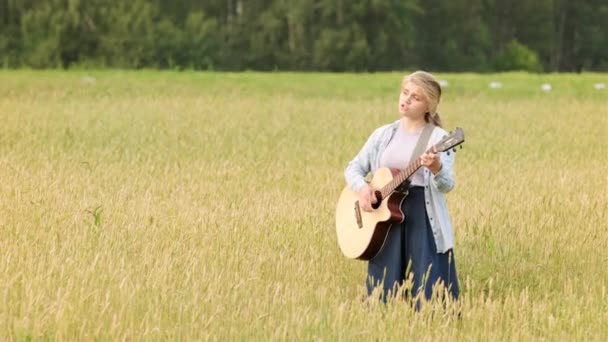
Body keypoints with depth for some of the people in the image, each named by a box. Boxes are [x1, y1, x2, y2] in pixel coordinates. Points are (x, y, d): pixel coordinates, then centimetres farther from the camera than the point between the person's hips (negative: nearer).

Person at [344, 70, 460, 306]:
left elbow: (446, 185, -14)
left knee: (430, 296, -8)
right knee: (383, 293, 4)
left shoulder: (438, 138, -3)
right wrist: (362, 187, -9)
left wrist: (436, 168, -38)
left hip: (423, 218, -4)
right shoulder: (383, 135, 12)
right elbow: (353, 168, 14)